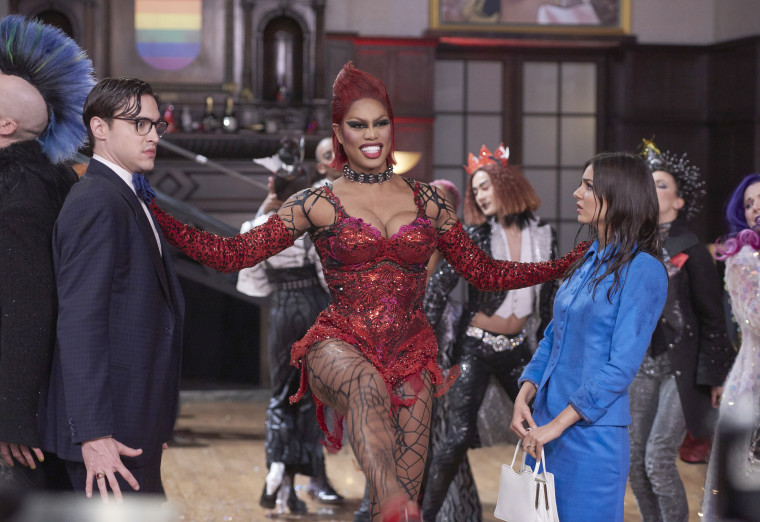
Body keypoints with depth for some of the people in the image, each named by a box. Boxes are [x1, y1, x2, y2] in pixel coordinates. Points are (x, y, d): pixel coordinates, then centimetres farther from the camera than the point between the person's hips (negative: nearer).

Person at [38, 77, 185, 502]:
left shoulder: (128, 200, 17)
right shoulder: (97, 202, -14)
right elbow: (79, 324, -20)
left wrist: (156, 421, 17)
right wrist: (93, 434, -25)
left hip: (135, 426, 10)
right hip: (111, 432, -10)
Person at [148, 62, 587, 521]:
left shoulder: (425, 201, 12)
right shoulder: (318, 204, 5)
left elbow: (485, 272, 17)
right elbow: (233, 254, 1)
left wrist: (570, 263, 12)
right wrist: (156, 217, -9)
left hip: (410, 353, 4)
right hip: (341, 345, -3)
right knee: (367, 384, -40)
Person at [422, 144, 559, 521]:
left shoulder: (543, 235, 2)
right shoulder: (474, 236, -6)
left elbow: (549, 295, 12)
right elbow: (439, 285, -8)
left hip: (518, 349, 4)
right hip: (476, 347, -4)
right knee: (458, 435, -12)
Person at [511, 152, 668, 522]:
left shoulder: (643, 271, -12)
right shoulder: (588, 262, 12)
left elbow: (621, 366, -16)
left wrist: (556, 425, -17)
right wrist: (523, 398, -1)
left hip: (591, 433, -7)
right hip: (544, 426, 7)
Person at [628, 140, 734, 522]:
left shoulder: (690, 250, -6)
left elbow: (712, 317, -5)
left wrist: (713, 375, -8)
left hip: (681, 367, -5)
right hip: (641, 364, 5)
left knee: (658, 459, -11)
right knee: (635, 462, 4)